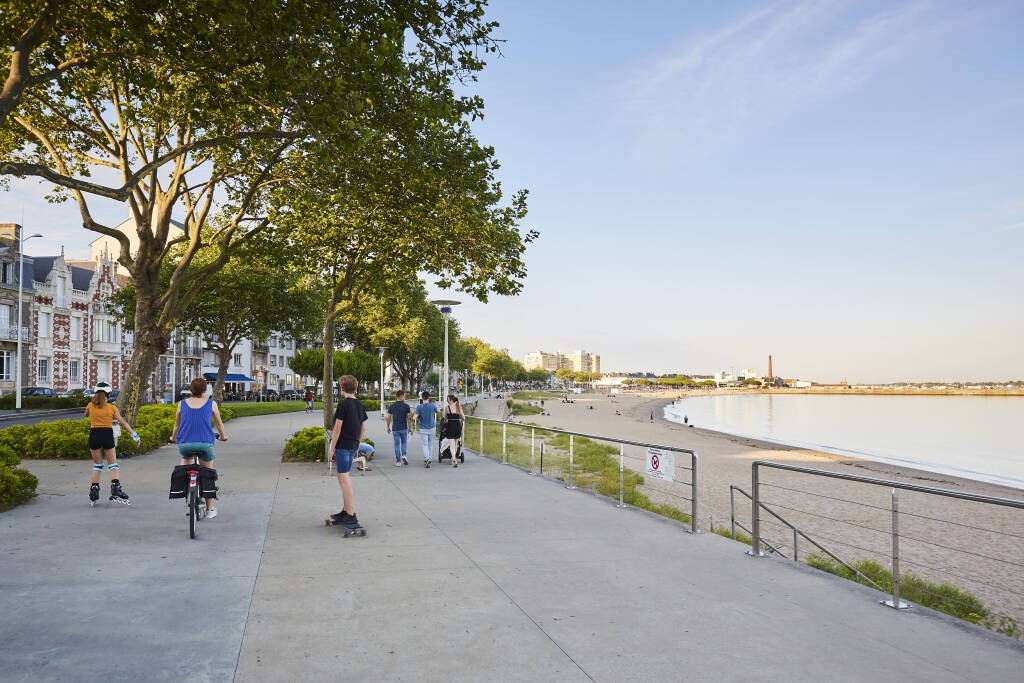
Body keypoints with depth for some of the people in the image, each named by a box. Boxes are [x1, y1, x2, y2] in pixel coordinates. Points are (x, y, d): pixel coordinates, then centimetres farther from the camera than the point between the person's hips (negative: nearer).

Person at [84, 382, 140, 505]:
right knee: (113, 465, 4)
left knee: (97, 465, 15)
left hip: (94, 435, 2)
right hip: (107, 435, -2)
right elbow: (123, 422, -1)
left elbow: (85, 415, 28)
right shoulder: (112, 407, 2)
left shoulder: (90, 406, 5)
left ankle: (94, 490, 14)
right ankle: (115, 488, -13)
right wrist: (134, 435, 0)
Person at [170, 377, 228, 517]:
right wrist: (223, 436, 37)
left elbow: (177, 425, 20)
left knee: (186, 456, 38)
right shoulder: (211, 403, 7)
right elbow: (219, 423, 19)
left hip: (184, 443, 1)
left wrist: (173, 438, 39)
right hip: (205, 443, -1)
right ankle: (210, 509, 19)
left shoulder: (182, 403, 10)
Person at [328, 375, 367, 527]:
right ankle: (345, 511, 24)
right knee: (344, 478, 18)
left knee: (344, 479, -5)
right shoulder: (360, 404, 8)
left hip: (342, 446, -8)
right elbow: (363, 428, 13)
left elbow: (337, 429, -15)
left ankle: (351, 516, -6)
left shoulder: (343, 404, -14)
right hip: (353, 446, 8)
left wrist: (332, 449, -8)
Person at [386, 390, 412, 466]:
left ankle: (398, 462, 6)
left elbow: (388, 418, 1)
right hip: (404, 428, -1)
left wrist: (388, 427, 13)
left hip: (395, 429, 1)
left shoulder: (391, 406, 0)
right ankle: (404, 455, -4)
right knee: (404, 442, 18)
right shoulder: (406, 406, -5)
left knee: (397, 445, 6)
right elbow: (408, 418, -5)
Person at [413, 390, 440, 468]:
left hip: (423, 428, -2)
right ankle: (428, 458, 26)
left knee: (425, 445, -2)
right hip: (432, 427, 2)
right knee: (430, 445, 16)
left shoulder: (419, 407, -11)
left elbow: (415, 418, -16)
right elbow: (438, 411, 13)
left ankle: (427, 459, -21)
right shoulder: (432, 405, -7)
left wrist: (416, 421, 6)